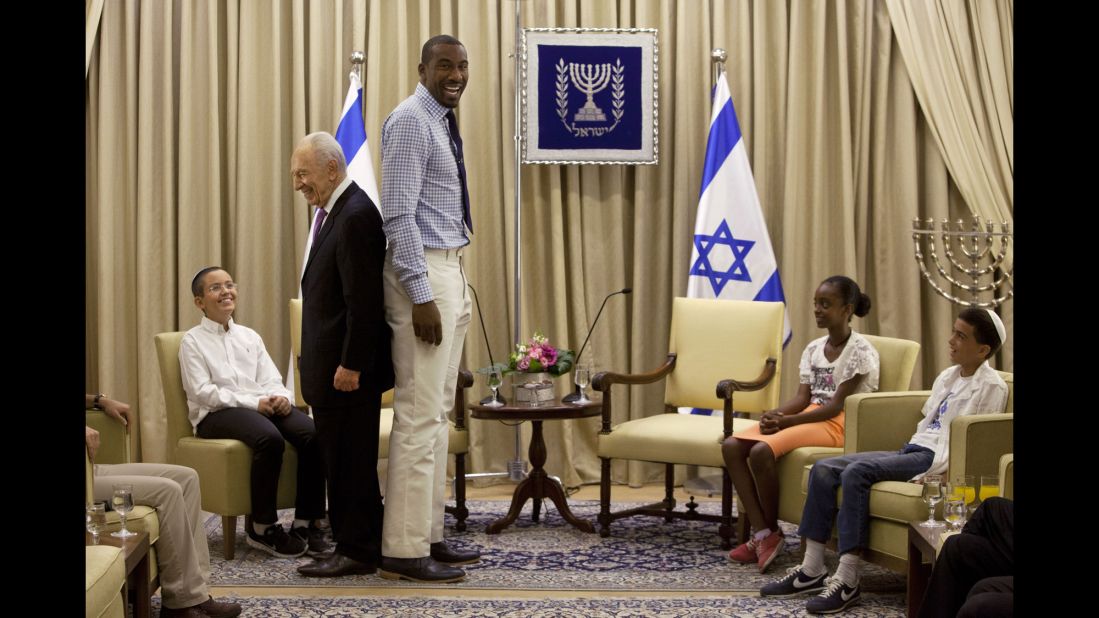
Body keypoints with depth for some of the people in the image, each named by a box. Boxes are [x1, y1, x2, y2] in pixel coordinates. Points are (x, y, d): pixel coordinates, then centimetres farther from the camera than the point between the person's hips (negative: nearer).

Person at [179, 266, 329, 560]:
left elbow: (271, 380, 14)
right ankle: (263, 527, -23)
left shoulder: (250, 336, 22)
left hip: (262, 405, 5)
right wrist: (253, 402, -17)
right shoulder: (193, 341, 6)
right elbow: (201, 390, -7)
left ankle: (306, 522, -18)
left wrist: (281, 397, -12)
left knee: (313, 434, -25)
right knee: (270, 438, -37)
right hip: (216, 414, -5)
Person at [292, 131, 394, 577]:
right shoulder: (333, 211, 15)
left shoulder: (356, 216, -17)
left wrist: (351, 366, -21)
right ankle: (355, 545, 22)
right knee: (343, 460, 14)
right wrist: (318, 365, 16)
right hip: (332, 368, 10)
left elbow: (363, 301, -21)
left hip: (349, 370, -10)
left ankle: (357, 552, 6)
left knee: (350, 461, -2)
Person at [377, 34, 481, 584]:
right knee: (419, 415, -9)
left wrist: (450, 287, 19)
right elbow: (399, 214, -18)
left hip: (449, 269, 10)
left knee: (439, 412, 12)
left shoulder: (443, 123, 16)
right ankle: (404, 552, -6)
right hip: (422, 270, -10)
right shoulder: (410, 121, -12)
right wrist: (420, 295, -23)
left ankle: (428, 536, 18)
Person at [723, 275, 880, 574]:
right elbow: (803, 397, 8)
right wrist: (775, 413, -14)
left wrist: (786, 421, -22)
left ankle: (772, 533, -11)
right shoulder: (813, 348, 15)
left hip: (837, 425, -8)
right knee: (732, 446, -13)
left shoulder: (860, 351, -9)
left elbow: (838, 405, -16)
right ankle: (761, 533, -18)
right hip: (807, 416, 8)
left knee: (761, 451, -30)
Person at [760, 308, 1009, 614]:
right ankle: (812, 570, -11)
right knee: (824, 469, -8)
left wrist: (938, 469, -22)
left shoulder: (991, 386, -5)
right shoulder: (948, 376, 21)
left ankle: (847, 580, -31)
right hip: (912, 449, 9)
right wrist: (908, 453, 11)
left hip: (936, 458, -9)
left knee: (856, 472, -31)